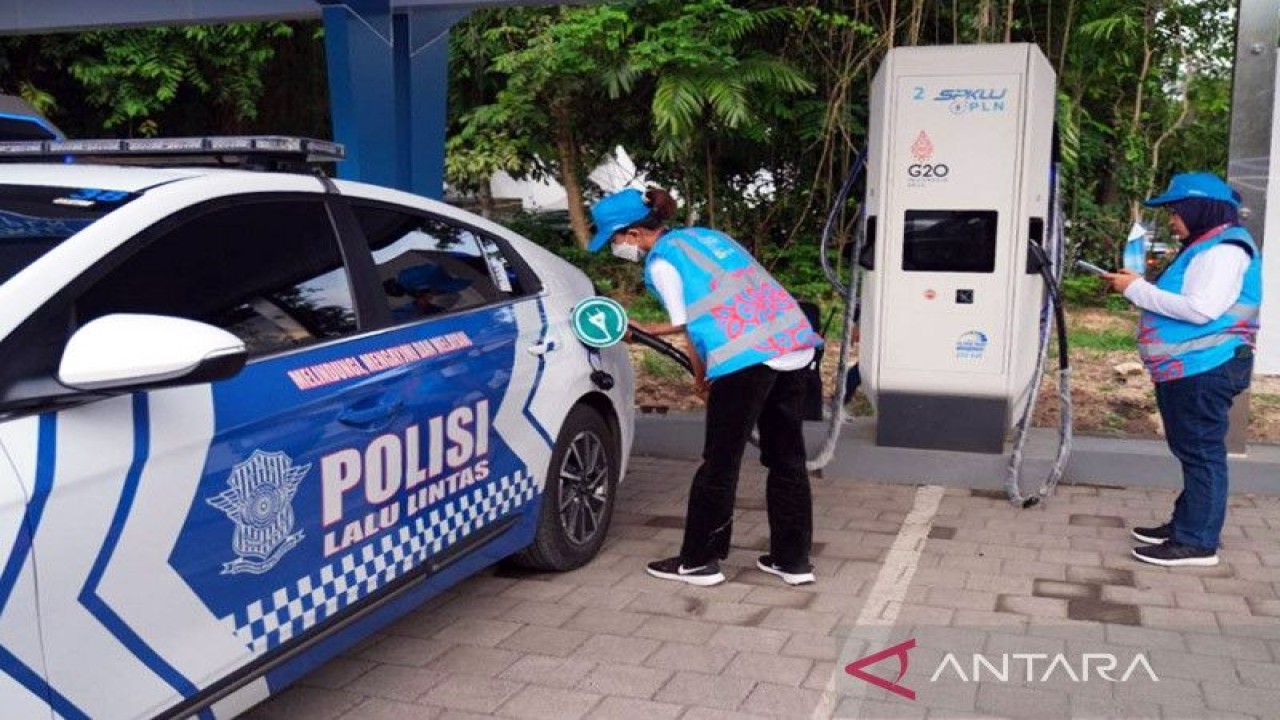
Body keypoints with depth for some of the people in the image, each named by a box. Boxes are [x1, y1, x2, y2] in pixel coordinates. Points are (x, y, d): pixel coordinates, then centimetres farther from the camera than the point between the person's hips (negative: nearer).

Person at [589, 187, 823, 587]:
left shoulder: (661, 262, -2)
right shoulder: (702, 235, 22)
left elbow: (692, 329, -1)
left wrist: (700, 379, 14)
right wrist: (648, 329, 34)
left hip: (748, 357, -8)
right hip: (794, 343, 8)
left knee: (720, 463, 4)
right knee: (787, 459, 14)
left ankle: (699, 561, 15)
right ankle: (793, 560, 22)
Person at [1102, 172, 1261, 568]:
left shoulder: (1225, 249, -13)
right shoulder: (1203, 248, 19)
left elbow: (1202, 309, -24)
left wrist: (1138, 289, -17)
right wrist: (1138, 286, 7)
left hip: (1206, 371, -11)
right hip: (1186, 369, 11)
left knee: (1201, 454, -7)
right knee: (1192, 452, 16)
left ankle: (1197, 542, -3)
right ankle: (1186, 524, 25)